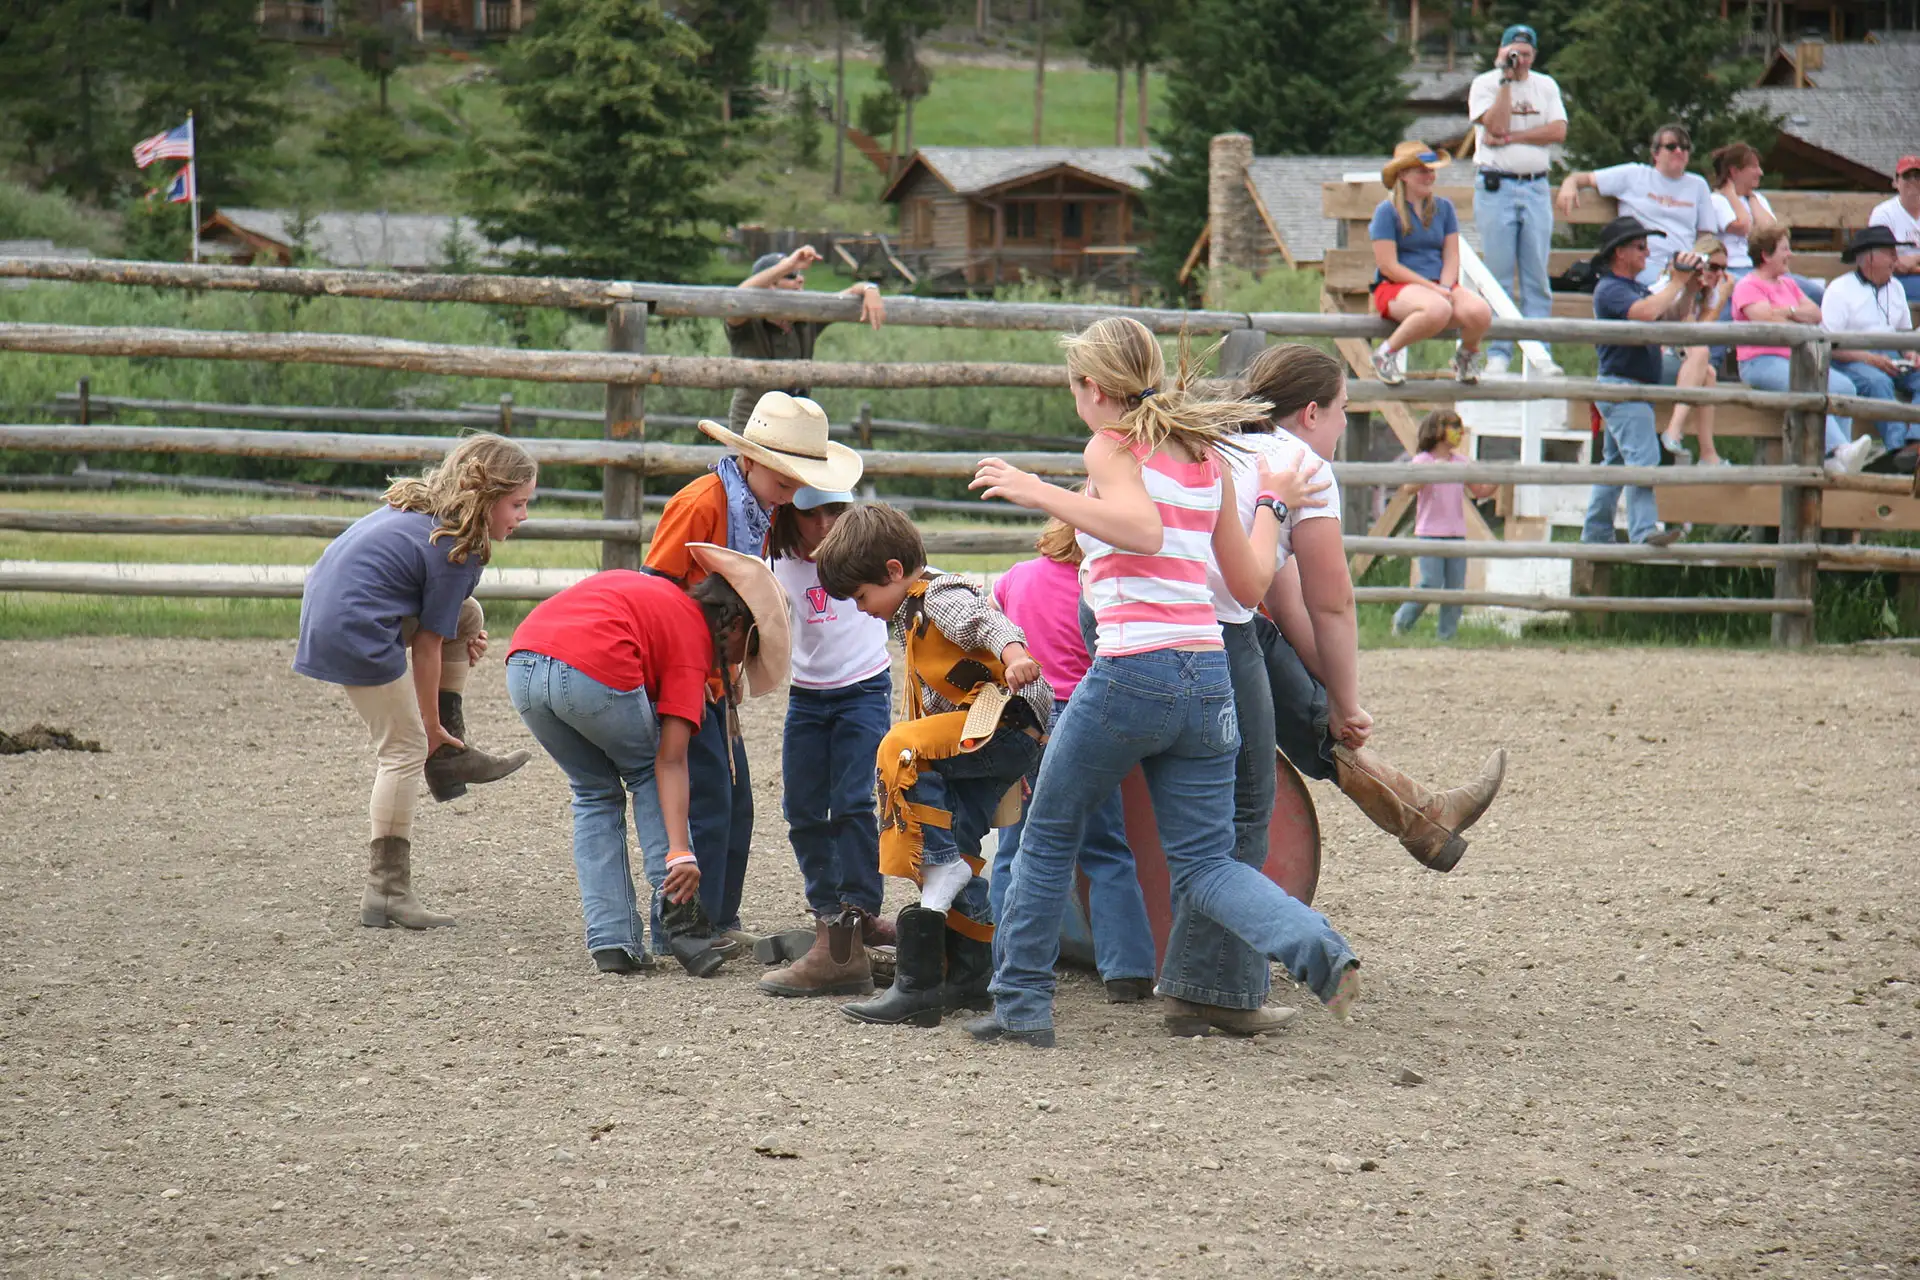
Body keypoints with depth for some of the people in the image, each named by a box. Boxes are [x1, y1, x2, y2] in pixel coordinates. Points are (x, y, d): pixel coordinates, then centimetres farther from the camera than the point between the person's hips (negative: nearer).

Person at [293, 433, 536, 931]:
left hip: (327, 606, 10)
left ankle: (449, 755, 16)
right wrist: (431, 722, 1)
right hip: (355, 633, -10)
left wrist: (462, 634, 13)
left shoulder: (421, 507, 12)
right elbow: (427, 646, -10)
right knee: (404, 750, -3)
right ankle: (386, 891, -2)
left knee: (468, 615, 16)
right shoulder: (454, 551, -15)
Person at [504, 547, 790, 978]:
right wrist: (680, 853, -4)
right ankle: (678, 922, 10)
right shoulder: (693, 638, 11)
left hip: (521, 668, 6)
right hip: (593, 668, -6)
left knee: (595, 792, 23)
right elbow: (671, 761, 2)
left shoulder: (638, 588, 32)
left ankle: (611, 942, 14)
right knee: (648, 773, 20)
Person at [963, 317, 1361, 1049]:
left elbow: (1144, 529, -22)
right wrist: (1269, 504, 34)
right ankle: (1314, 947, -21)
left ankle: (1021, 1003, 18)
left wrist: (1040, 494, -18)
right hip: (1208, 678, 6)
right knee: (1204, 865, 6)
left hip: (1132, 671, -6)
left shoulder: (1113, 449, -1)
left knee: (1048, 837, 15)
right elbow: (1251, 584, 18)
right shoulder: (1207, 459, 17)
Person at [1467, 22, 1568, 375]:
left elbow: (1558, 131, -2)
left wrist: (1510, 137, -10)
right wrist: (1506, 80, -12)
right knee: (1497, 277, -5)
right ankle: (1497, 355, -3)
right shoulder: (1484, 84, 3)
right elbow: (1496, 126, -12)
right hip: (1496, 187, -3)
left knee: (1537, 277, 1)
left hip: (1536, 187, 3)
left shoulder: (1545, 86, 12)